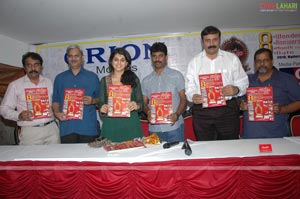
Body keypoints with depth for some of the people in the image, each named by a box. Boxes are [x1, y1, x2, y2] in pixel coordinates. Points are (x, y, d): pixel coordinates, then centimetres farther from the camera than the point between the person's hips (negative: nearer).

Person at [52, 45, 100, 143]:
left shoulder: (92, 77, 9)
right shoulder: (59, 78, 14)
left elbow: (100, 98, 8)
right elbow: (56, 100, 14)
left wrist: (92, 101, -12)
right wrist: (56, 112, -4)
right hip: (67, 127, 2)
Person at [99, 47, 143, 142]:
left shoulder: (134, 79, 6)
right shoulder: (104, 81, 8)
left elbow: (141, 102, 7)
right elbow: (101, 103, 11)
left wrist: (136, 105, -13)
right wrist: (102, 109, -10)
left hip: (131, 125, 0)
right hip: (111, 125, 1)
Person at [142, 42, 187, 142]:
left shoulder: (176, 76, 4)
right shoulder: (146, 81, 12)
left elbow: (183, 98, 1)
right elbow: (144, 103, 13)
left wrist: (177, 114, -16)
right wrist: (148, 112, -9)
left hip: (174, 126, -2)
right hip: (154, 128, 2)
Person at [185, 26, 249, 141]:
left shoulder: (232, 58, 10)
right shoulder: (194, 62, 12)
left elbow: (243, 83, 9)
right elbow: (189, 87, 8)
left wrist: (236, 90, -13)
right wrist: (193, 96, -14)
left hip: (227, 110, 0)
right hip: (202, 111, 1)